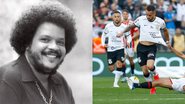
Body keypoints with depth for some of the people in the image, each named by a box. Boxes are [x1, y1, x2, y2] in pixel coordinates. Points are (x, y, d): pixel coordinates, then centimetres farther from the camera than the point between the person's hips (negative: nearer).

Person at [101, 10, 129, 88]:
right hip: (110, 49, 1)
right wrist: (104, 43, -1)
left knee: (119, 65, -20)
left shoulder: (124, 27, -5)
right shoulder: (108, 26, -6)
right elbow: (104, 34, 11)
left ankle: (116, 83, -12)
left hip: (120, 48, -1)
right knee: (111, 68, 3)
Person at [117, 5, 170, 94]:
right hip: (141, 47, 2)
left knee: (150, 66, -26)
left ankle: (155, 73, 10)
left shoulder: (160, 22, -7)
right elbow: (131, 26, 10)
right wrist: (122, 32, 0)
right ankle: (152, 87, 21)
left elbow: (165, 30, 15)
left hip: (152, 47, -2)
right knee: (145, 71, -1)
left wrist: (167, 41, 24)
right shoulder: (141, 19, -7)